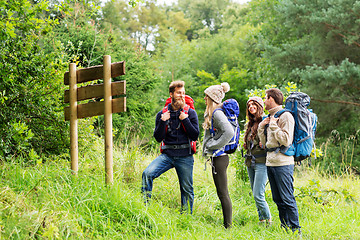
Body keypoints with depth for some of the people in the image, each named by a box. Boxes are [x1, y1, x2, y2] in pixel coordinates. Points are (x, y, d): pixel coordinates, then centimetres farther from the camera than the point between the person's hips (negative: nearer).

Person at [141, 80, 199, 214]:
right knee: (147, 173, -20)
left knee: (187, 189, 3)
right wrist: (163, 121, -12)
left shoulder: (190, 113, 4)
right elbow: (158, 138, 1)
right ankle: (145, 205, -11)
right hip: (167, 155, 1)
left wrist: (185, 120, -12)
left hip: (185, 156, -1)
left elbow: (195, 136, -4)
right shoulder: (162, 114, 7)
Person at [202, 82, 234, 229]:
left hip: (219, 157, -10)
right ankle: (227, 225, 17)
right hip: (216, 157, 10)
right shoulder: (211, 113, 15)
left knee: (223, 193, -7)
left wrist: (214, 145, -19)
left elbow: (229, 132, -28)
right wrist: (207, 146, 15)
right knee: (221, 193, 12)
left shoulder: (217, 113, -15)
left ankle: (228, 226, -4)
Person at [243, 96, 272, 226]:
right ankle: (262, 220, 16)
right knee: (255, 195, 9)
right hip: (250, 162, 8)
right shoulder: (250, 124, 18)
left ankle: (268, 221, -2)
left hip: (261, 162, -8)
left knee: (258, 195, -13)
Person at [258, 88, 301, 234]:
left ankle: (295, 229, -2)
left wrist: (273, 126, -13)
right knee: (278, 199, 12)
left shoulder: (285, 116, -9)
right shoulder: (271, 117, 18)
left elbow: (286, 140, -19)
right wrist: (262, 127, 7)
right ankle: (285, 227, 19)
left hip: (283, 163, -9)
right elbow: (264, 143, 20)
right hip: (270, 162, 9)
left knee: (287, 199, -7)